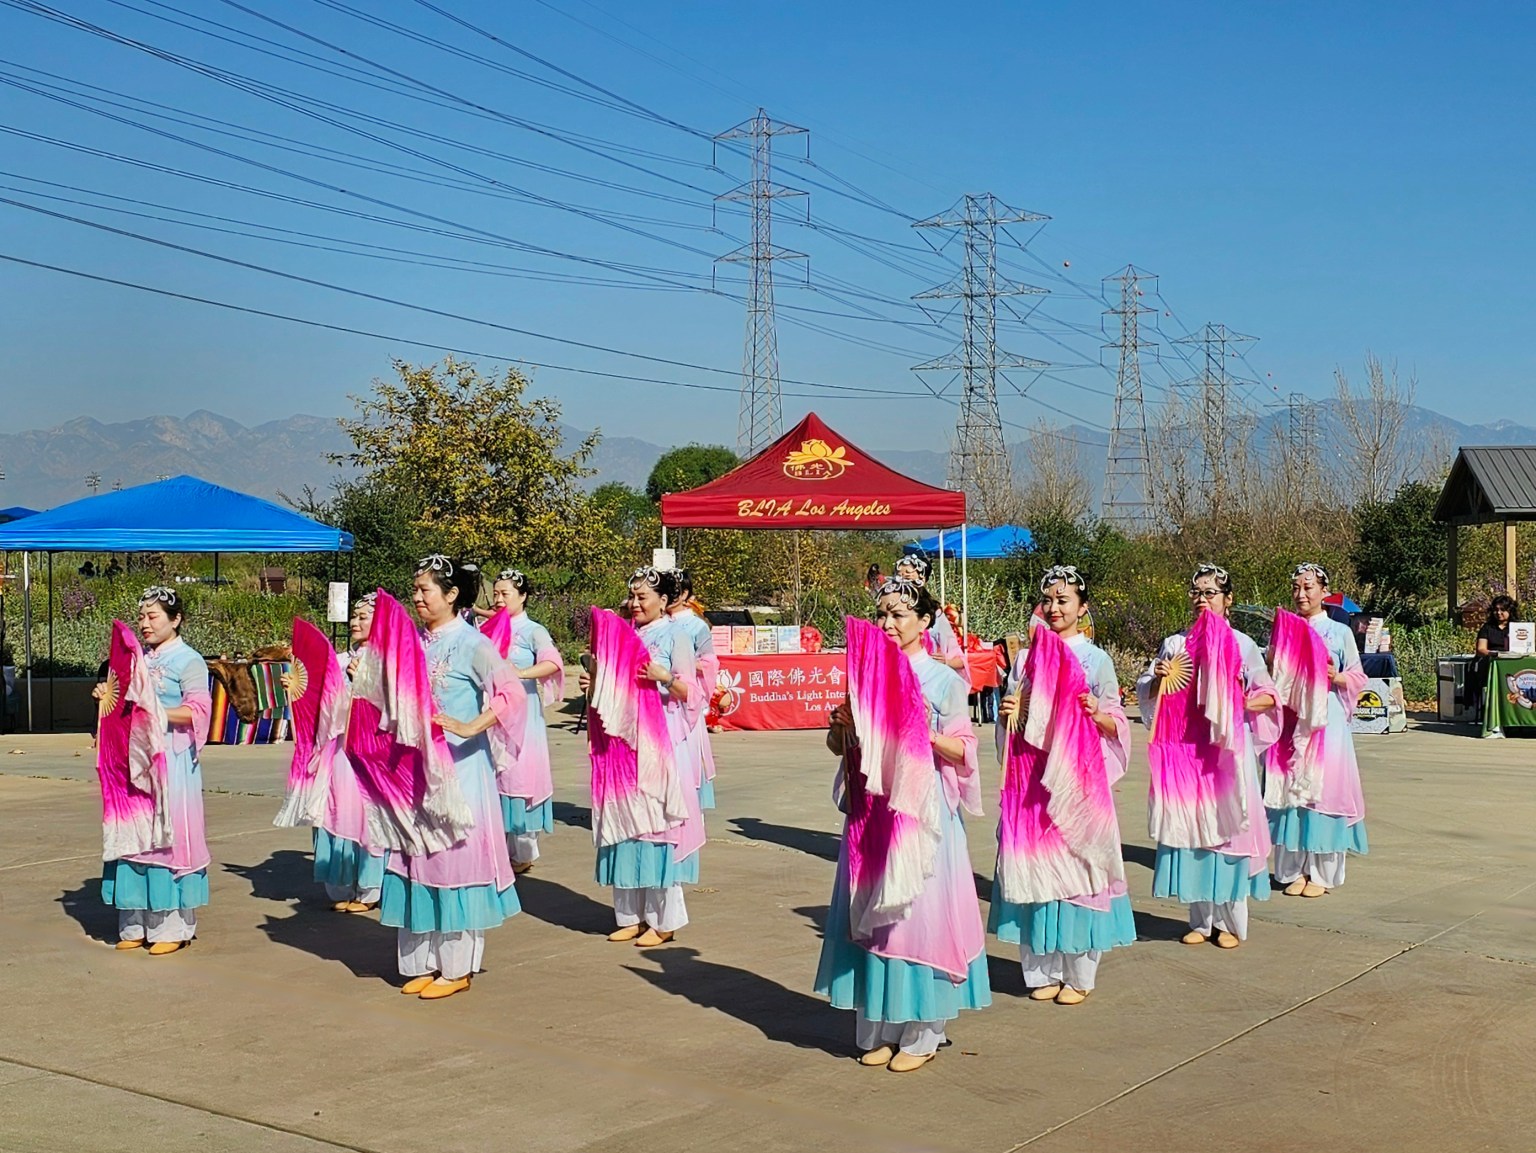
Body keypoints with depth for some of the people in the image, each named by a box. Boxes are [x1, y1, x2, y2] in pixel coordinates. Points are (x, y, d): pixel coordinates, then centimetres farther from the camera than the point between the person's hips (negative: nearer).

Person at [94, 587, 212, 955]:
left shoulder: (188, 661, -2)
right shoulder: (137, 659, 16)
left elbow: (198, 710, -13)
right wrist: (109, 697, 6)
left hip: (171, 759, -6)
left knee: (167, 835, -5)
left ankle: (172, 927, 1)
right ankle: (137, 925, 11)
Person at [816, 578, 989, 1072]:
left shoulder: (943, 681, -2)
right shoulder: (864, 672, 10)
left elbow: (963, 752, -5)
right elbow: (838, 745, 15)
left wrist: (920, 730, -19)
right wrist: (841, 725, -6)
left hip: (922, 811, -5)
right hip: (869, 808, 5)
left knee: (917, 910, -3)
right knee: (870, 911, 6)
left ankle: (921, 1035, 7)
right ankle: (880, 1031, 16)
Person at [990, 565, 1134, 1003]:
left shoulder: (1096, 660, 3)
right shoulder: (1026, 657, 11)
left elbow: (1117, 725, 1)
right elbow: (1012, 724, 15)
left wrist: (1097, 713, -19)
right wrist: (1007, 713, -6)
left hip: (1079, 777, -3)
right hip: (1032, 777, 3)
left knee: (1077, 864, -1)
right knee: (1033, 866, 2)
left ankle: (1078, 975, 10)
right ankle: (1042, 971, 13)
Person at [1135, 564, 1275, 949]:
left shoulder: (1241, 644, 2)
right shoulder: (1174, 643, 9)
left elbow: (1268, 696, 2)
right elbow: (1146, 693, 13)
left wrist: (1237, 705, -14)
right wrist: (1158, 678, -7)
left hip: (1227, 747, -2)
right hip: (1183, 748, 2)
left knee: (1226, 825, -2)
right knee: (1189, 826, 3)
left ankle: (1230, 922, 11)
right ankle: (1200, 921, 14)